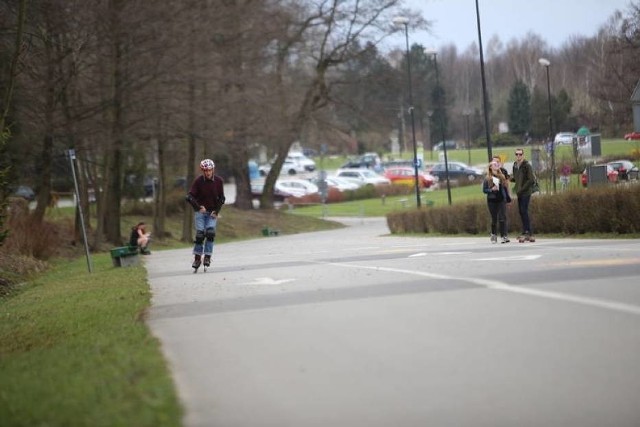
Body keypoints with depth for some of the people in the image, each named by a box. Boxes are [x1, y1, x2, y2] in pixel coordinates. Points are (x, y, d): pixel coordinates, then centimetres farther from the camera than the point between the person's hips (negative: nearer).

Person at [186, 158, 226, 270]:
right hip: (200, 211, -1)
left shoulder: (218, 181, -4)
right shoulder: (198, 181, -10)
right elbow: (189, 196, -16)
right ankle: (197, 258, 0)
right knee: (200, 234, -11)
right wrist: (198, 207, -28)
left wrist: (216, 211, -7)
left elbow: (221, 198, 4)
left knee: (210, 233, -16)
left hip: (212, 212, 1)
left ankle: (207, 257, -8)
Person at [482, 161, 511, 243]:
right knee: (494, 219, 5)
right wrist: (491, 190, -17)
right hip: (492, 201, -2)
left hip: (501, 200, 2)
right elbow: (484, 190, -1)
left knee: (503, 218, -7)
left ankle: (504, 236, -8)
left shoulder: (502, 177, 10)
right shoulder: (487, 178, 1)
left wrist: (508, 198, 12)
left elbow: (505, 188, 14)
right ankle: (493, 235, 21)